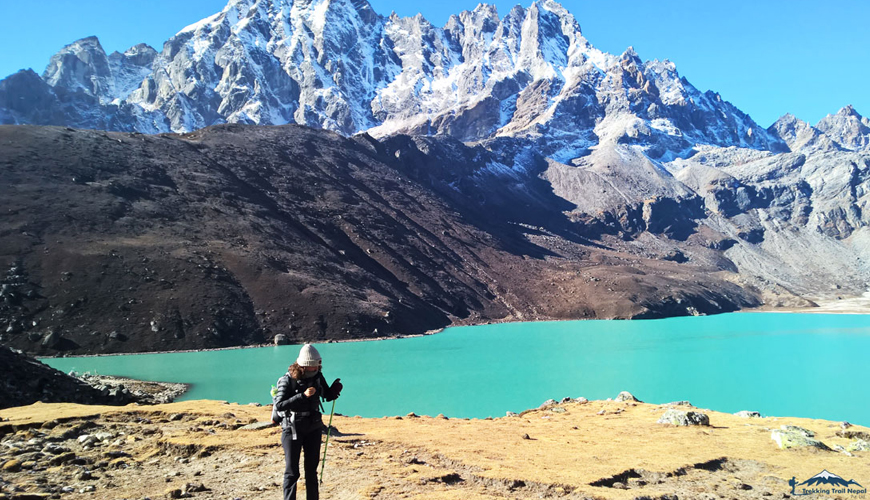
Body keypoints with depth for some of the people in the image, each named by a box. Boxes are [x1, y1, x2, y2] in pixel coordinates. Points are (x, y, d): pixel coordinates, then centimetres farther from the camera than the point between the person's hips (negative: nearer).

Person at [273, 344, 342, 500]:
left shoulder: (317, 376, -3)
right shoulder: (288, 380, -17)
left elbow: (328, 396, 11)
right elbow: (279, 405, -25)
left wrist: (335, 389, -12)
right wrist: (303, 396, -32)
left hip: (313, 428, 4)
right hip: (292, 429, -4)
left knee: (311, 469, 12)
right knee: (292, 471, 0)